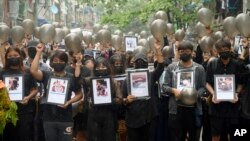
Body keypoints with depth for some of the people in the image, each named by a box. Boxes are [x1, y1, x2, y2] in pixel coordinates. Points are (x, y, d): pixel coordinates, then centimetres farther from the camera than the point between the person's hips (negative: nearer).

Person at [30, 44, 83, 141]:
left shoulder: (71, 78, 1)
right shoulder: (46, 75, 0)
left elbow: (79, 94, 8)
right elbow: (33, 71, -18)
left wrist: (69, 102, -10)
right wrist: (38, 53, -16)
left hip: (66, 119, -1)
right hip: (49, 118, 1)